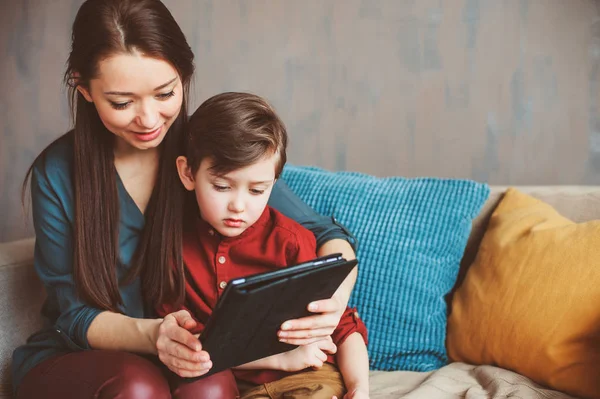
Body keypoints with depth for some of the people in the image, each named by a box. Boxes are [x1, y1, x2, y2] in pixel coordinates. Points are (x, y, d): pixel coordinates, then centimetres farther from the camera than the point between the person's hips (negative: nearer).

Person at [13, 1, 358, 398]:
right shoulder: (56, 173, -12)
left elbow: (326, 234, -8)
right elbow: (74, 314, -8)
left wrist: (335, 292, -32)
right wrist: (151, 334, -31)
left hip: (188, 362, 1)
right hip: (71, 363, -1)